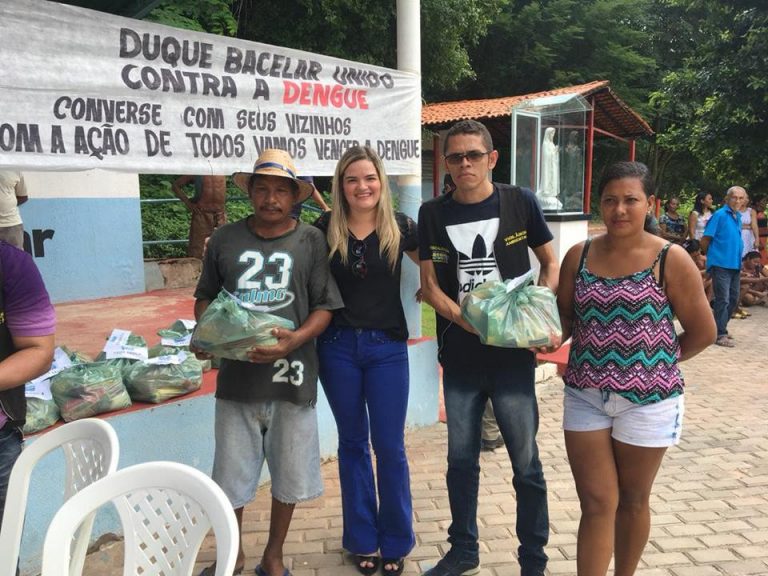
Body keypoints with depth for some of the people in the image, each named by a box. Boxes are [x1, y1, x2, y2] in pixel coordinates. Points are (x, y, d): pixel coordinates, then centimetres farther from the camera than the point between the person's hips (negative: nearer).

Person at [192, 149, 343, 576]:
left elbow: (325, 307, -4)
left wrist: (295, 339, -21)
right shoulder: (226, 239, 4)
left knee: (289, 473, 12)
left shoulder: (311, 240, -2)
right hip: (237, 375, 1)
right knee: (231, 473, 12)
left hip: (291, 376, -1)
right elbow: (205, 296, 13)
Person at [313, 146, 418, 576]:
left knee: (390, 447, 5)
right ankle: (362, 540, 30)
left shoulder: (400, 227, -3)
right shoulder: (325, 229, -2)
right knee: (352, 443, 13)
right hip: (338, 346, 1)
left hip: (387, 347, -1)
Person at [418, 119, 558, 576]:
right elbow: (430, 284, 2)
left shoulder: (520, 203, -2)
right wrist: (468, 322, -14)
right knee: (461, 459, 14)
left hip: (512, 354, -2)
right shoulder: (433, 214, 3)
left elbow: (551, 264, 7)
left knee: (526, 462, 3)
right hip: (460, 355, 3)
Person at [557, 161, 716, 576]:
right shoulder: (579, 256, 0)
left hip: (646, 400, -1)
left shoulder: (670, 260, -8)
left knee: (632, 500, 16)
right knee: (596, 504, 5)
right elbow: (564, 316, 9)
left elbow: (702, 331, -3)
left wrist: (653, 363, 1)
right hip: (585, 397, 2)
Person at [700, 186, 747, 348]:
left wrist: (738, 258, 18)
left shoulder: (738, 217, 12)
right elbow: (705, 240, -10)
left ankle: (720, 327, 27)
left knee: (734, 299, 14)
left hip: (735, 264, 8)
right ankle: (720, 335, -1)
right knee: (723, 299, -7)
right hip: (720, 264, -8)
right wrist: (711, 256, 4)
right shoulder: (719, 215, -11)